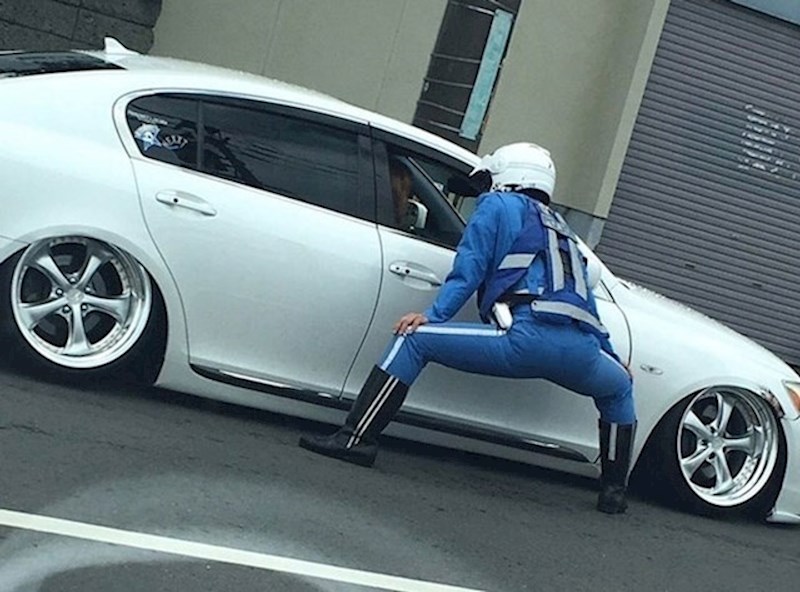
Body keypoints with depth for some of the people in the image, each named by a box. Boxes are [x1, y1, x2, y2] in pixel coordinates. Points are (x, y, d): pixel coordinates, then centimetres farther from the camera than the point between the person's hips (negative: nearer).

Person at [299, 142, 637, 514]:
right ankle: (613, 491, 33)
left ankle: (356, 439, -5)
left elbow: (468, 270, 2)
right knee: (620, 389, 38)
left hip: (529, 336, -6)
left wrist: (433, 315, -3)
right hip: (580, 351, 7)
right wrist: (609, 352, 45)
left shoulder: (498, 204, 17)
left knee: (414, 338, 3)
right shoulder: (562, 231, 36)